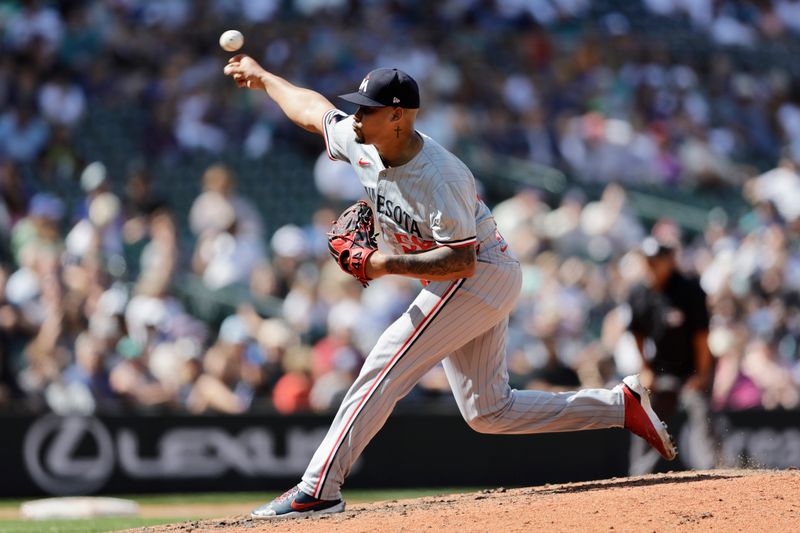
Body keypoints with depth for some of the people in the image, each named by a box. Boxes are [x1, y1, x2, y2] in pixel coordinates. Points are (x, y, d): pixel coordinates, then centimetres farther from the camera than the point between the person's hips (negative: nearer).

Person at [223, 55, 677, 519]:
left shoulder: (439, 178, -29)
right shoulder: (361, 143, -4)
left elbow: (461, 261, -29)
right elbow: (312, 108, 15)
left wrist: (390, 265, -31)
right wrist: (262, 77, 25)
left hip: (480, 277, -10)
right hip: (467, 287, 10)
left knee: (383, 371, -16)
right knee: (488, 411, 10)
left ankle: (319, 489, -17)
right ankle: (623, 406, 14)